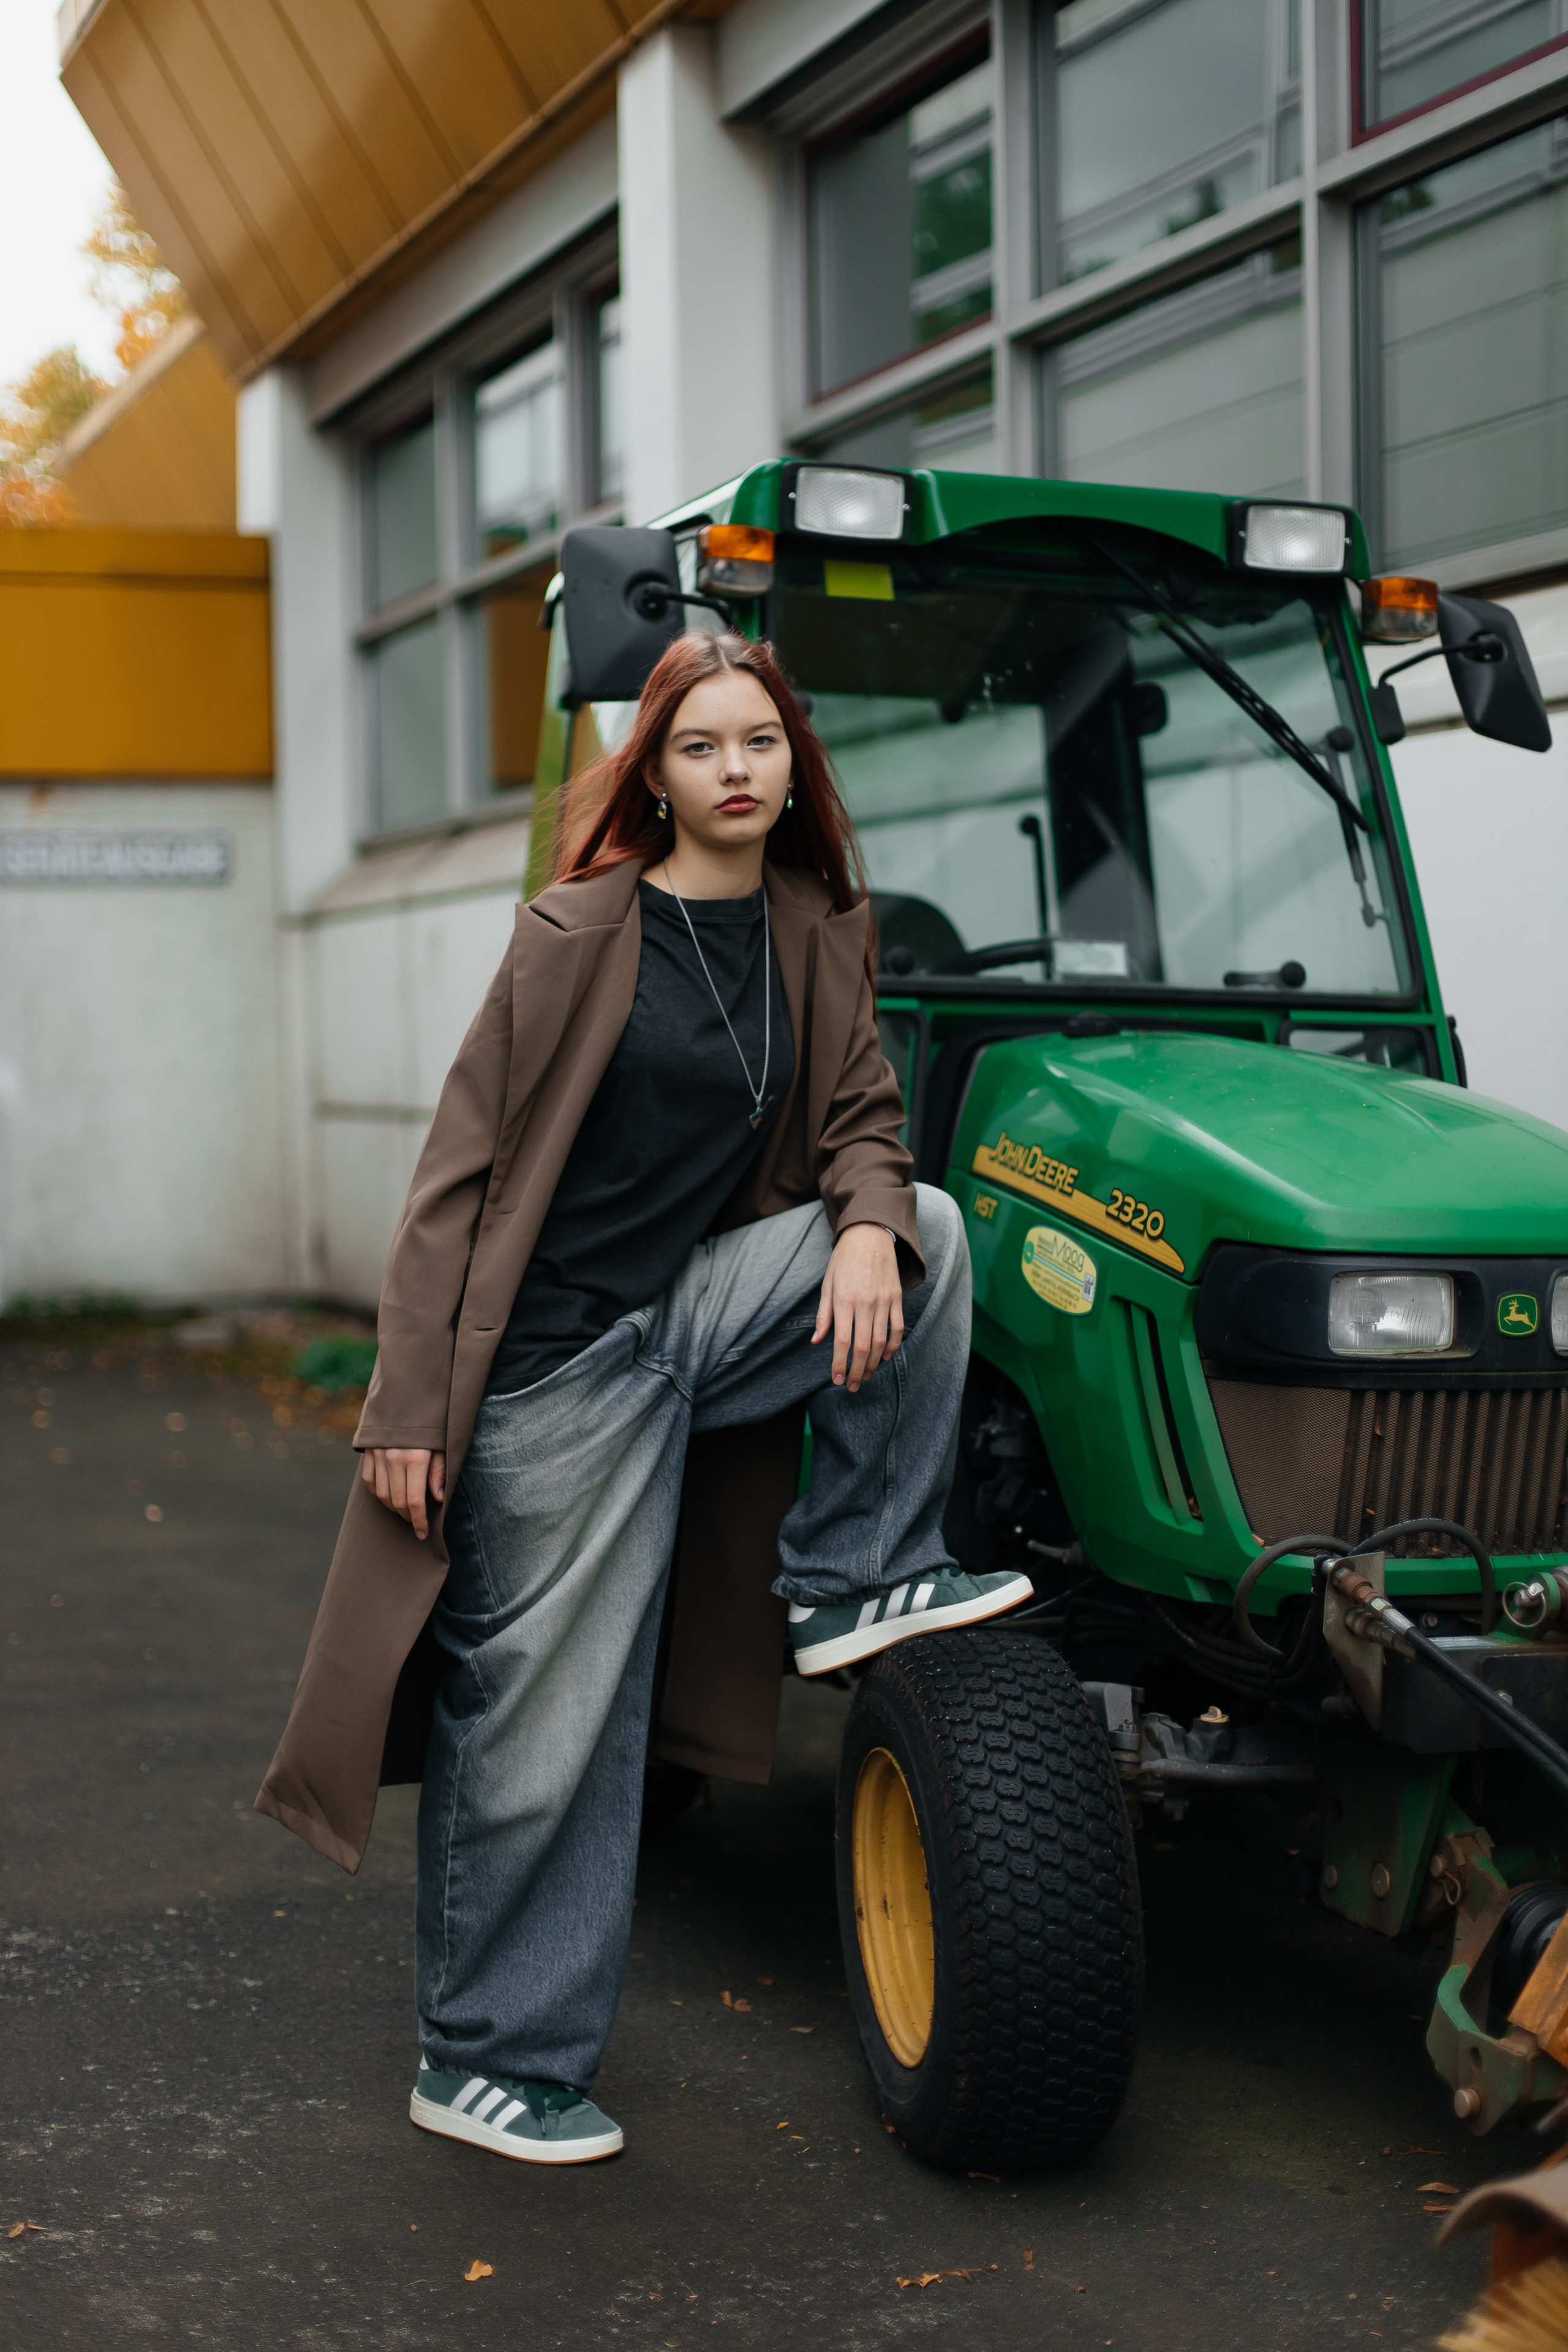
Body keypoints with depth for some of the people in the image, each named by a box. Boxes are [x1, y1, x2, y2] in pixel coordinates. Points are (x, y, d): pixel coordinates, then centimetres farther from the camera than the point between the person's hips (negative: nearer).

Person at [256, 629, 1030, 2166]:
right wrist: (410, 1405, -15)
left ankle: (855, 1579, -1)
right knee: (544, 1720, 0)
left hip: (704, 1305, 6)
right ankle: (483, 2060, 18)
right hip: (561, 1350, -5)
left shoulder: (818, 930, 5)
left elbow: (860, 1119, 9)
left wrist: (867, 1223, -16)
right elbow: (463, 1167, -11)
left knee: (930, 1232, -13)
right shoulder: (581, 933, -12)